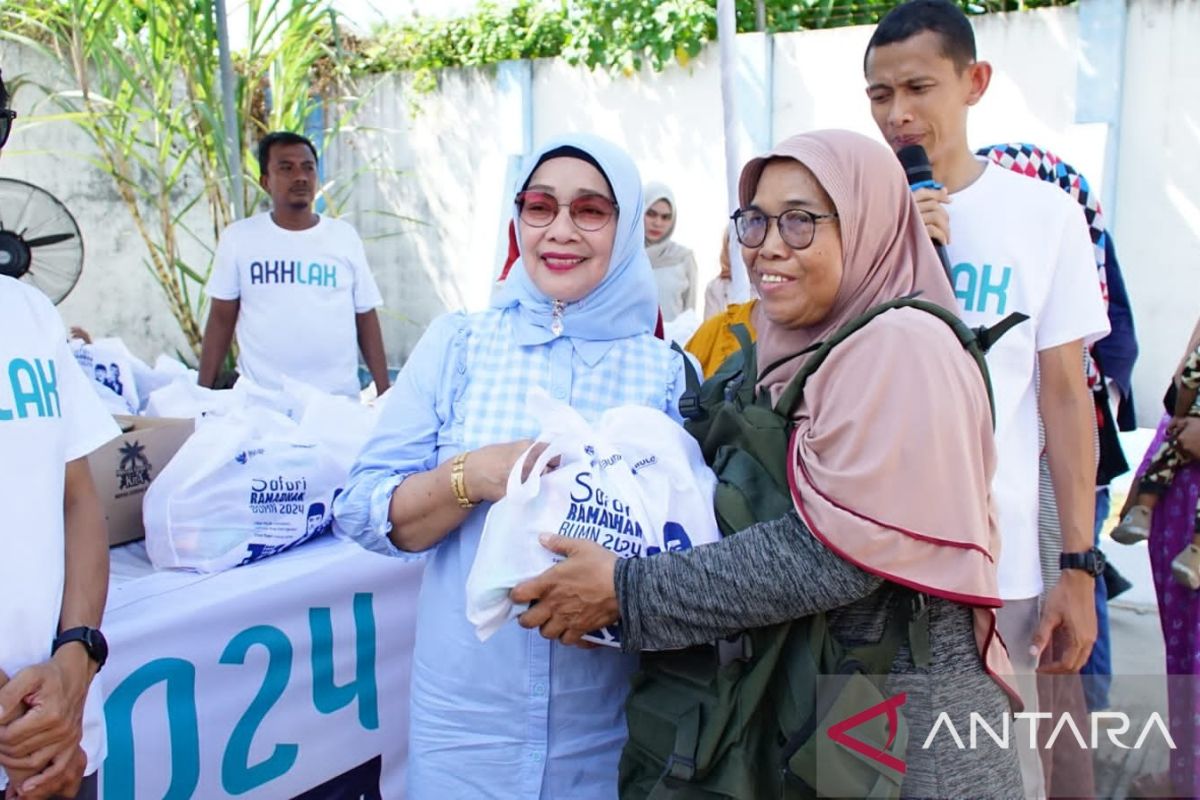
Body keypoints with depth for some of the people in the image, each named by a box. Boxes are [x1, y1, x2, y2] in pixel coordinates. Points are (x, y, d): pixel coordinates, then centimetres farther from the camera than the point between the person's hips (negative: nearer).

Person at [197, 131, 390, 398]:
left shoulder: (345, 236, 2)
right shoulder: (238, 237, 0)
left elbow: (366, 318, 4)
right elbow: (221, 319, 5)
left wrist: (384, 391, 1)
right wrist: (203, 391, 2)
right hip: (260, 397, 0)